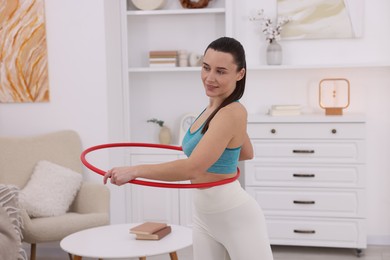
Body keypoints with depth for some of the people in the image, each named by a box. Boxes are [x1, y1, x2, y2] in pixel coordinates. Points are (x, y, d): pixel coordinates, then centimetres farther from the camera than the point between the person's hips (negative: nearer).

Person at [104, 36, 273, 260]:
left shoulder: (232, 113, -22)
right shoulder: (215, 108, 7)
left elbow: (192, 168, -32)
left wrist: (135, 170, -26)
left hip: (237, 218, -9)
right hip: (204, 216, 9)